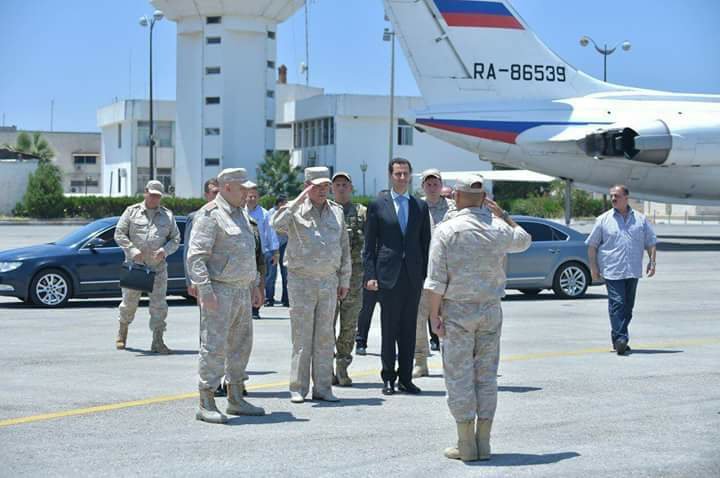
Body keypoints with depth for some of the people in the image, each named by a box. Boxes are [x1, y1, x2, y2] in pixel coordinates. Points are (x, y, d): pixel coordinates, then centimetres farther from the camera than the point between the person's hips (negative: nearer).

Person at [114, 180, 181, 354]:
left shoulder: (168, 215, 10)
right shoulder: (132, 211, 4)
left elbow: (176, 239, 10)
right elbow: (119, 234, 1)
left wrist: (165, 250, -11)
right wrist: (132, 250, -13)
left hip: (158, 268, 1)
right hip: (134, 265, -1)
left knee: (159, 304, -4)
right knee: (129, 302, 8)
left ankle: (157, 342, -1)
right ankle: (122, 332, 31)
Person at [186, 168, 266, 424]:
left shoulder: (241, 214, 16)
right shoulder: (210, 215, -12)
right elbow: (196, 256, -18)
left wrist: (255, 285, 22)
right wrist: (205, 291, -24)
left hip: (242, 291, 9)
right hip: (219, 291, -9)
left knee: (240, 345, 13)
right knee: (214, 346, -8)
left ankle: (235, 399, 22)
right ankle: (206, 404, -4)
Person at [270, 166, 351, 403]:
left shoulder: (337, 212, 11)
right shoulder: (296, 211, -1)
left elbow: (344, 248, 16)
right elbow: (277, 224, -23)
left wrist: (344, 280, 13)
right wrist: (299, 200, -20)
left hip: (329, 281, 4)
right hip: (301, 280, -4)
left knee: (325, 337, 6)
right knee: (302, 337, -2)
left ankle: (323, 388, 12)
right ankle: (298, 388, 4)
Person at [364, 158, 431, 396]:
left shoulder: (421, 206, 11)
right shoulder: (378, 205, 4)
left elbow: (426, 243, 11)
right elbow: (369, 244, 2)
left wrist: (427, 274, 4)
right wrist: (370, 275, -7)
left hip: (414, 275, 2)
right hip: (388, 275, -2)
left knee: (409, 329, 6)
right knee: (389, 329, 1)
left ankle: (405, 378, 12)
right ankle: (388, 378, 8)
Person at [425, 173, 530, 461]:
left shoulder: (446, 231, -8)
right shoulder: (498, 229, 1)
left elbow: (436, 280, -10)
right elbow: (524, 240, 25)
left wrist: (434, 315, -3)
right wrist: (502, 215, 27)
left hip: (458, 310, -3)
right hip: (491, 309, 3)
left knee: (459, 376, 2)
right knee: (487, 375, 9)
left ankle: (466, 444, 3)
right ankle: (484, 442, 11)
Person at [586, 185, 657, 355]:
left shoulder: (640, 219, 11)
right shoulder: (603, 220, 6)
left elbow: (651, 243, 14)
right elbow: (592, 245, 7)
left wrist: (652, 262, 1)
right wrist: (593, 266, 0)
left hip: (633, 271, 3)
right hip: (612, 270, -3)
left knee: (628, 306, 7)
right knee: (617, 304, -13)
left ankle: (618, 338, 18)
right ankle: (620, 339, -17)